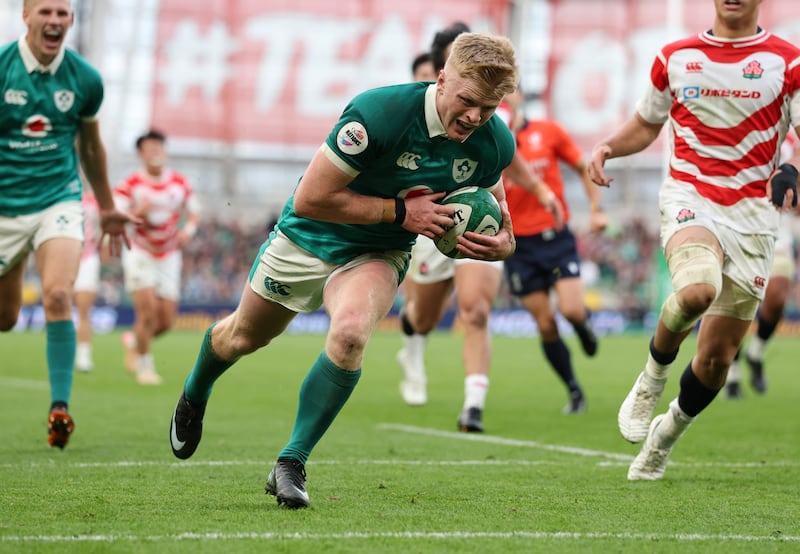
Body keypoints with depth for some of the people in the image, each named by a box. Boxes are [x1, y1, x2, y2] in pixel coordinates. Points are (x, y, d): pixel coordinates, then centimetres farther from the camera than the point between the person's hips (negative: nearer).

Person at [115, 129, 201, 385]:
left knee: (167, 320, 1)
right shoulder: (130, 184, -9)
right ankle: (144, 364, 1)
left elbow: (194, 210, 11)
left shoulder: (180, 182, 1)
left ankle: (133, 340, 32)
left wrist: (189, 228, -9)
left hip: (169, 256, 4)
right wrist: (138, 212, -32)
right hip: (140, 253, -4)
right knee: (147, 309, -17)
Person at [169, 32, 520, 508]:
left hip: (378, 255, 1)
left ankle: (291, 465, -16)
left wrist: (497, 244, -22)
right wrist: (399, 210, -31)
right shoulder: (379, 112, -35)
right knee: (244, 335, 22)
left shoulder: (495, 143, -19)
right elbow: (309, 199, -31)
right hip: (310, 238, -1)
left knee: (349, 334, -31)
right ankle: (195, 395, 58)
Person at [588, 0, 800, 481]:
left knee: (717, 356, 3)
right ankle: (653, 377, -5)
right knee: (697, 288, -34)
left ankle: (666, 436, 31)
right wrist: (609, 146, 3)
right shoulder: (675, 57, 10)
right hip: (689, 196, 0)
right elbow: (646, 125, 24)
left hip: (752, 211, 0)